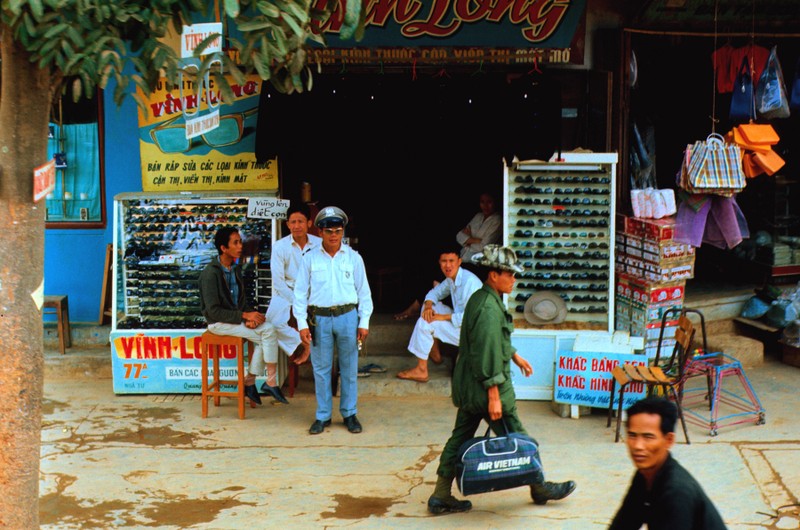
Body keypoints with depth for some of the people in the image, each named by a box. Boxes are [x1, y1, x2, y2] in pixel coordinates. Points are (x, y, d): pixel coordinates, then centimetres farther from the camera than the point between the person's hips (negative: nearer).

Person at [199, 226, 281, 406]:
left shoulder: (235, 269, 9)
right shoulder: (211, 274, -17)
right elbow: (213, 311, -19)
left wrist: (250, 316, -9)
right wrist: (244, 316, -22)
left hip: (236, 317, 8)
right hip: (218, 323, -8)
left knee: (267, 330, -17)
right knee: (268, 331, -21)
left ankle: (250, 381, -7)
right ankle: (271, 382, -10)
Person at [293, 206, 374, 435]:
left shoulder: (354, 258, 3)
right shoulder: (310, 258, 2)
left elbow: (363, 291, 6)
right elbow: (300, 292, 3)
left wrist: (364, 322, 1)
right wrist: (302, 324, -3)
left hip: (347, 316, 0)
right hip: (319, 318, 0)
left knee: (349, 368, 7)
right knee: (321, 369, 6)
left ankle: (350, 414, 19)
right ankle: (323, 416, 16)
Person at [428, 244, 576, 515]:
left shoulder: (479, 299, 9)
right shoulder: (489, 308, -23)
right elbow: (488, 355, -25)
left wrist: (515, 355, 32)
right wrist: (494, 397, -23)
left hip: (467, 388, 10)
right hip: (484, 389, -10)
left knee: (460, 439, 13)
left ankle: (440, 497, 17)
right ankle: (540, 488, 23)